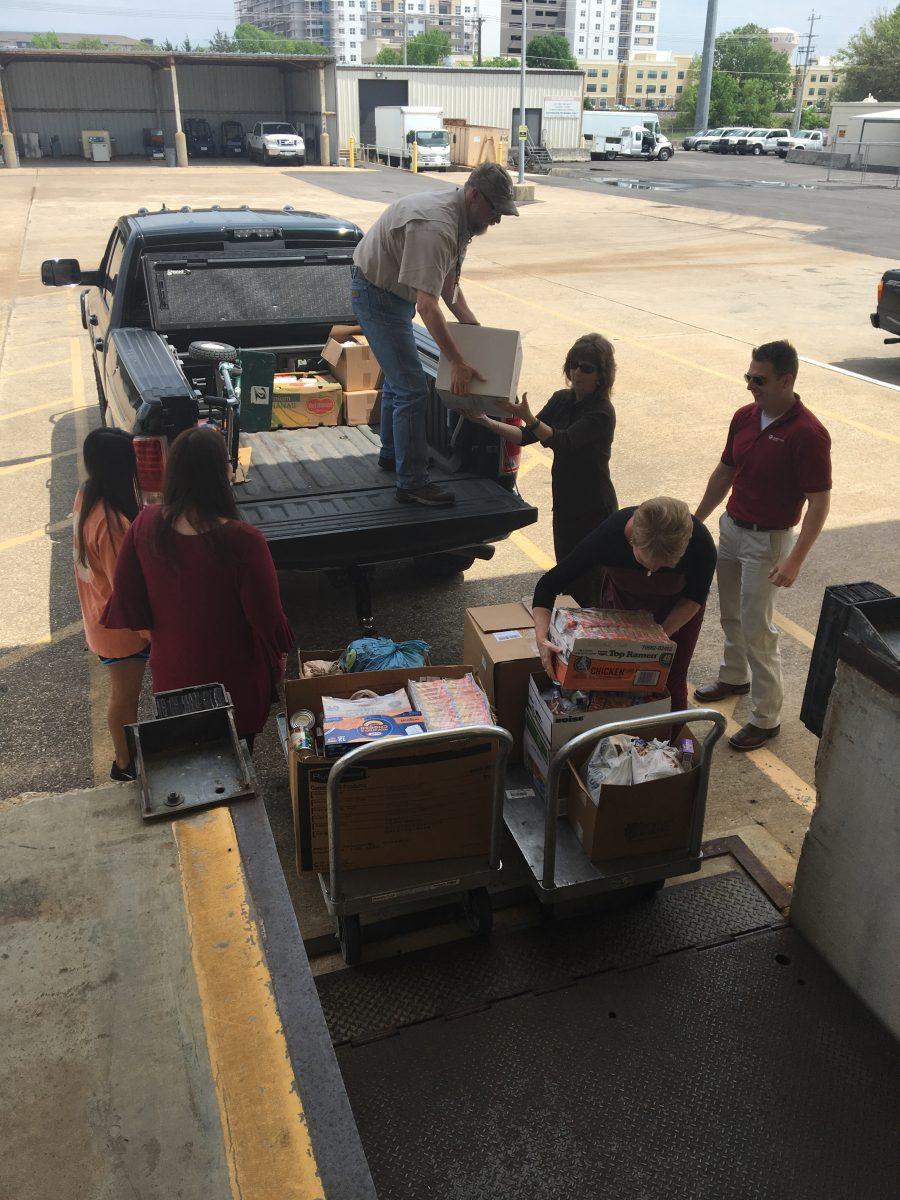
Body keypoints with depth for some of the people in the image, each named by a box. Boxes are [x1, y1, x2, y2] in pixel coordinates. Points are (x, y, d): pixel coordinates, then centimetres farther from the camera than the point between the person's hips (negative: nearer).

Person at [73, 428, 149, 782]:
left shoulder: (87, 496, -7)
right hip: (120, 625, -9)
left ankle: (129, 748, 48)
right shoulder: (113, 523, -35)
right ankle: (125, 765, 34)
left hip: (99, 617, 9)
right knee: (125, 696, 13)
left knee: (124, 690, 27)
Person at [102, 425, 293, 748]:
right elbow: (267, 619, -21)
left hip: (169, 674, 4)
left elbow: (126, 600, -6)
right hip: (233, 680, -4)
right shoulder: (242, 540, -32)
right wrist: (278, 657, 0)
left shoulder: (147, 524, -17)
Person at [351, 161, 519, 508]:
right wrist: (458, 363, -33)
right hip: (376, 294, -11)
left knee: (398, 378, 23)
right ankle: (411, 483, -8)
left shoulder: (461, 219, 2)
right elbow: (427, 305, -35)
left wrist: (475, 329, 4)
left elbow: (448, 282, 13)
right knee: (412, 389, -14)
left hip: (394, 293, 11)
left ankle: (391, 453, 41)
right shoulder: (435, 226, -31)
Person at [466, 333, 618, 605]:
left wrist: (528, 418, -45)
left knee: (589, 585, -3)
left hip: (594, 511, -7)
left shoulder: (602, 413, -17)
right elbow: (526, 437, 7)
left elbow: (563, 441, -32)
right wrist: (486, 422, -3)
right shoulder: (562, 399, 5)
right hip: (564, 505, 7)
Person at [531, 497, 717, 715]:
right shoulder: (609, 534, -38)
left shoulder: (700, 542, -37)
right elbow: (549, 583, -29)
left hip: (678, 608, 0)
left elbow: (694, 597, -16)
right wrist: (542, 636, -40)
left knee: (671, 681, 0)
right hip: (623, 599, 1)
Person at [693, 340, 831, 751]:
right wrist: (695, 521, 15)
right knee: (730, 614, 21)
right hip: (731, 527, 7)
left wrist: (795, 559, -27)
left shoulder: (807, 434, -22)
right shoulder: (744, 417, 0)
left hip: (768, 540, -7)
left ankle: (766, 716, 11)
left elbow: (819, 502, -21)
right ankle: (734, 676, 44)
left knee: (756, 627, -2)